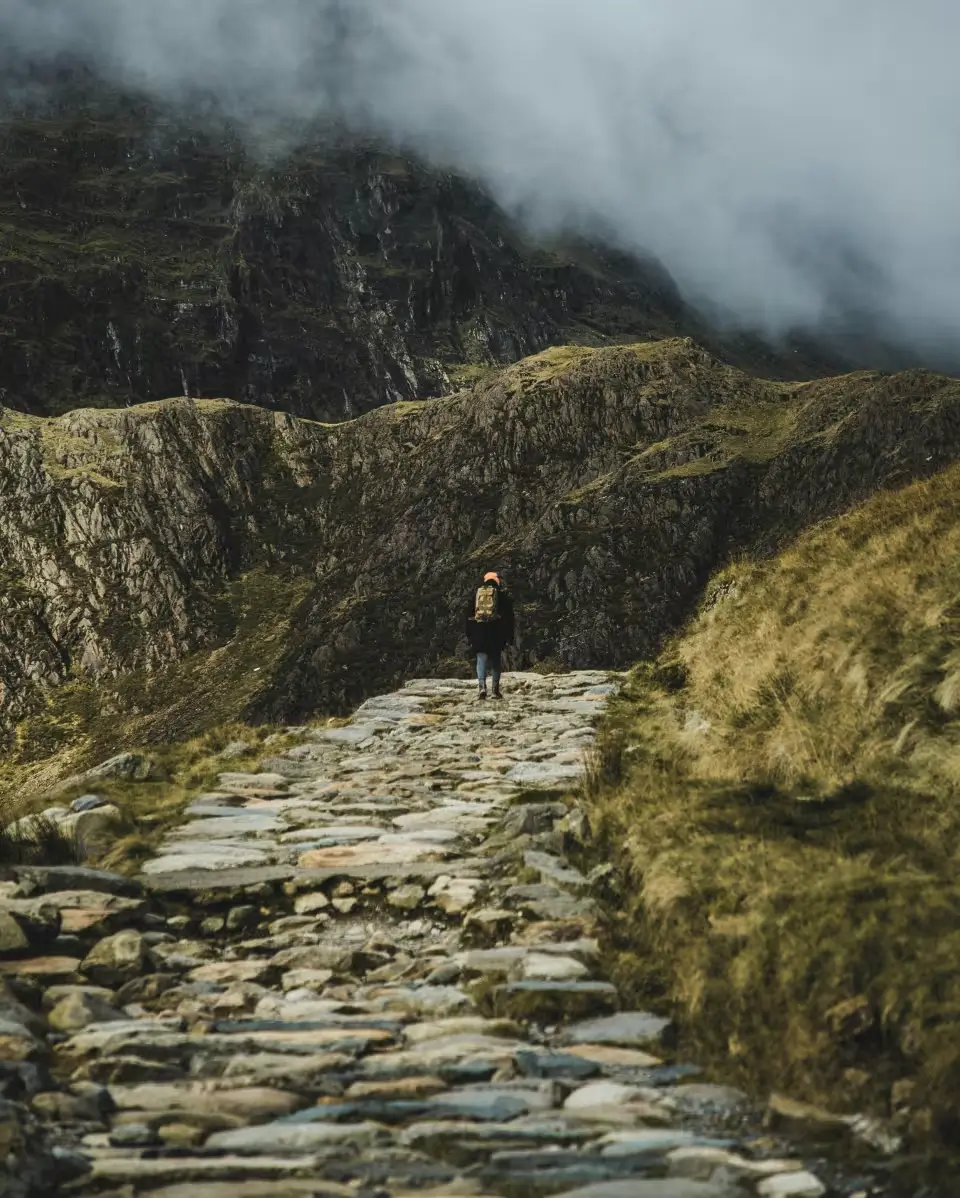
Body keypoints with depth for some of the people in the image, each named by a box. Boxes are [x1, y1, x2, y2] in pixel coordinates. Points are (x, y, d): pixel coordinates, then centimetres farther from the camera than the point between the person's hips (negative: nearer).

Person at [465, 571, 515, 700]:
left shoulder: (477, 593, 12)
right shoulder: (502, 594, 6)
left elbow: (469, 615, 12)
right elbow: (509, 616, 3)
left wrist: (469, 635, 14)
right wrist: (510, 636, 6)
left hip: (478, 631, 1)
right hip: (496, 632, -1)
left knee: (481, 659, 0)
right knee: (495, 660, 10)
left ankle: (482, 686, -20)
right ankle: (496, 690, 9)